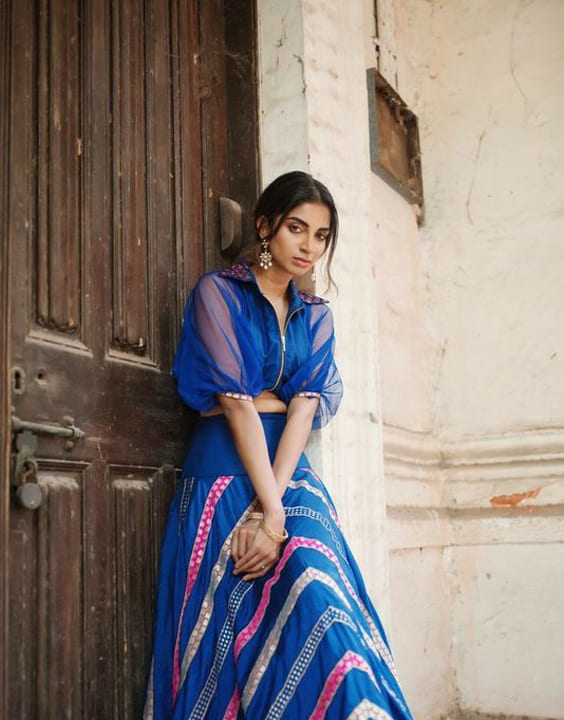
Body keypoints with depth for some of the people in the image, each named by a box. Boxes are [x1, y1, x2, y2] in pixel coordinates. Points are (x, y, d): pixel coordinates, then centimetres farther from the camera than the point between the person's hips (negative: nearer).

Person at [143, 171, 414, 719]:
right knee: (231, 625, -10)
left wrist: (272, 511, -14)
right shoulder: (217, 292, 1)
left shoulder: (316, 316, 14)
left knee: (320, 610, -13)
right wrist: (274, 508, -15)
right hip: (224, 475, -3)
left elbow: (305, 408, 0)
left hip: (292, 474, 4)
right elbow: (236, 402, -9)